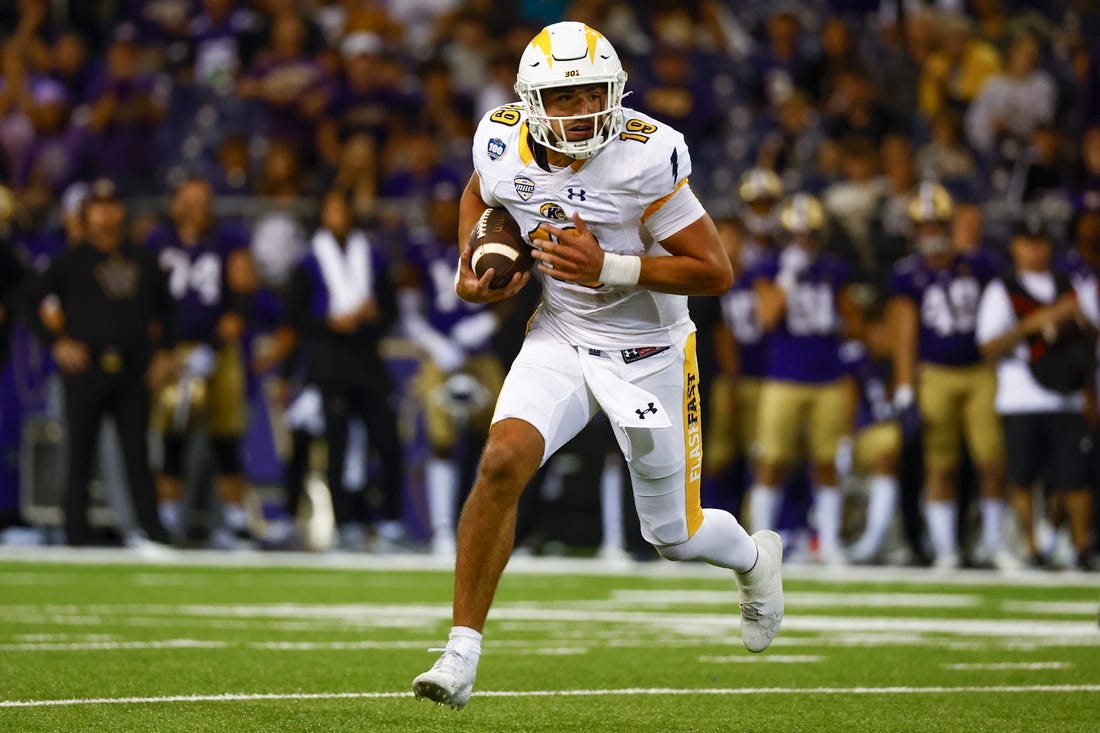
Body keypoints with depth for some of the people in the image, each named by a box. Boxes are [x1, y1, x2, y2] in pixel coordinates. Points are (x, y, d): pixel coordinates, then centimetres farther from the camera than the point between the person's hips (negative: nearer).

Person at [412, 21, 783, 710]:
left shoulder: (645, 155, -25)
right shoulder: (505, 142, -12)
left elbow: (716, 272, -21)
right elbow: (480, 194, 15)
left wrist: (607, 268, -30)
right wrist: (470, 269, -2)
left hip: (649, 354, -2)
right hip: (562, 338, 3)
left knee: (675, 537, 10)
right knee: (503, 461, -24)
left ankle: (754, 556, 48)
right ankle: (463, 653, -17)